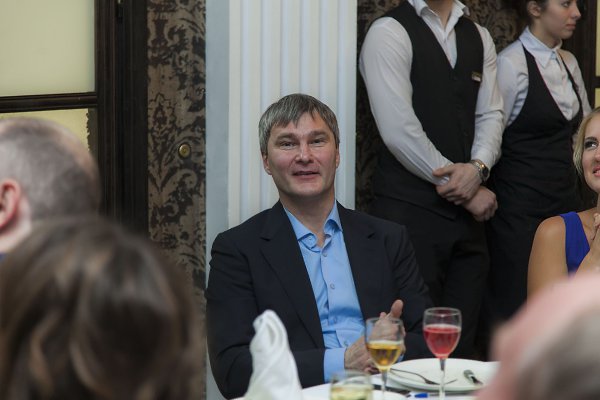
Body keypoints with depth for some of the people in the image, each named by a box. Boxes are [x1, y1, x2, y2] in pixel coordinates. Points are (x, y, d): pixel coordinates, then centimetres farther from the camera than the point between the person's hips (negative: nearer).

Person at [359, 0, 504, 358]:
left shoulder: (479, 37, 16)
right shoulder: (389, 32, -5)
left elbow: (491, 114, 11)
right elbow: (399, 130, -13)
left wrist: (478, 167, -11)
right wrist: (464, 187, -9)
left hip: (468, 211, 6)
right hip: (411, 207, -6)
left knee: (463, 341, 7)